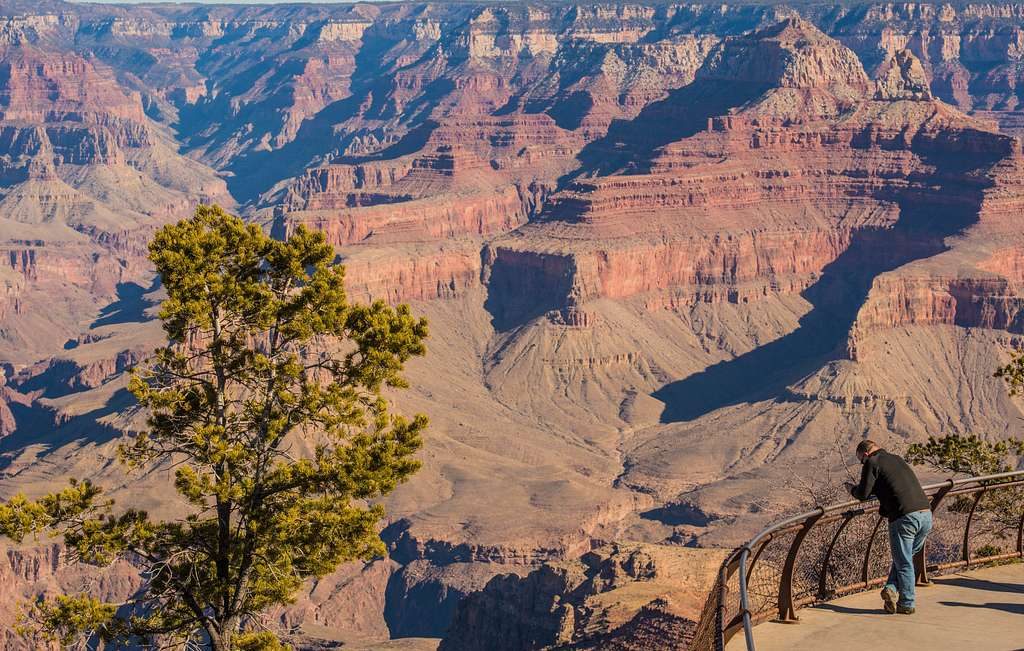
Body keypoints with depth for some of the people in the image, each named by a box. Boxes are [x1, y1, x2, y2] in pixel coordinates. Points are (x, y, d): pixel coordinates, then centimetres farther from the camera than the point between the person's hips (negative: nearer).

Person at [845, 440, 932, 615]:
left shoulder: (872, 463, 1)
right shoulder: (897, 459, 24)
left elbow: (863, 494, -4)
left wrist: (852, 488, 17)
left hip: (904, 518, -7)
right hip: (926, 514, 7)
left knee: (904, 562, 5)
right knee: (905, 557, 20)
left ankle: (906, 604, 6)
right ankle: (892, 589, 10)